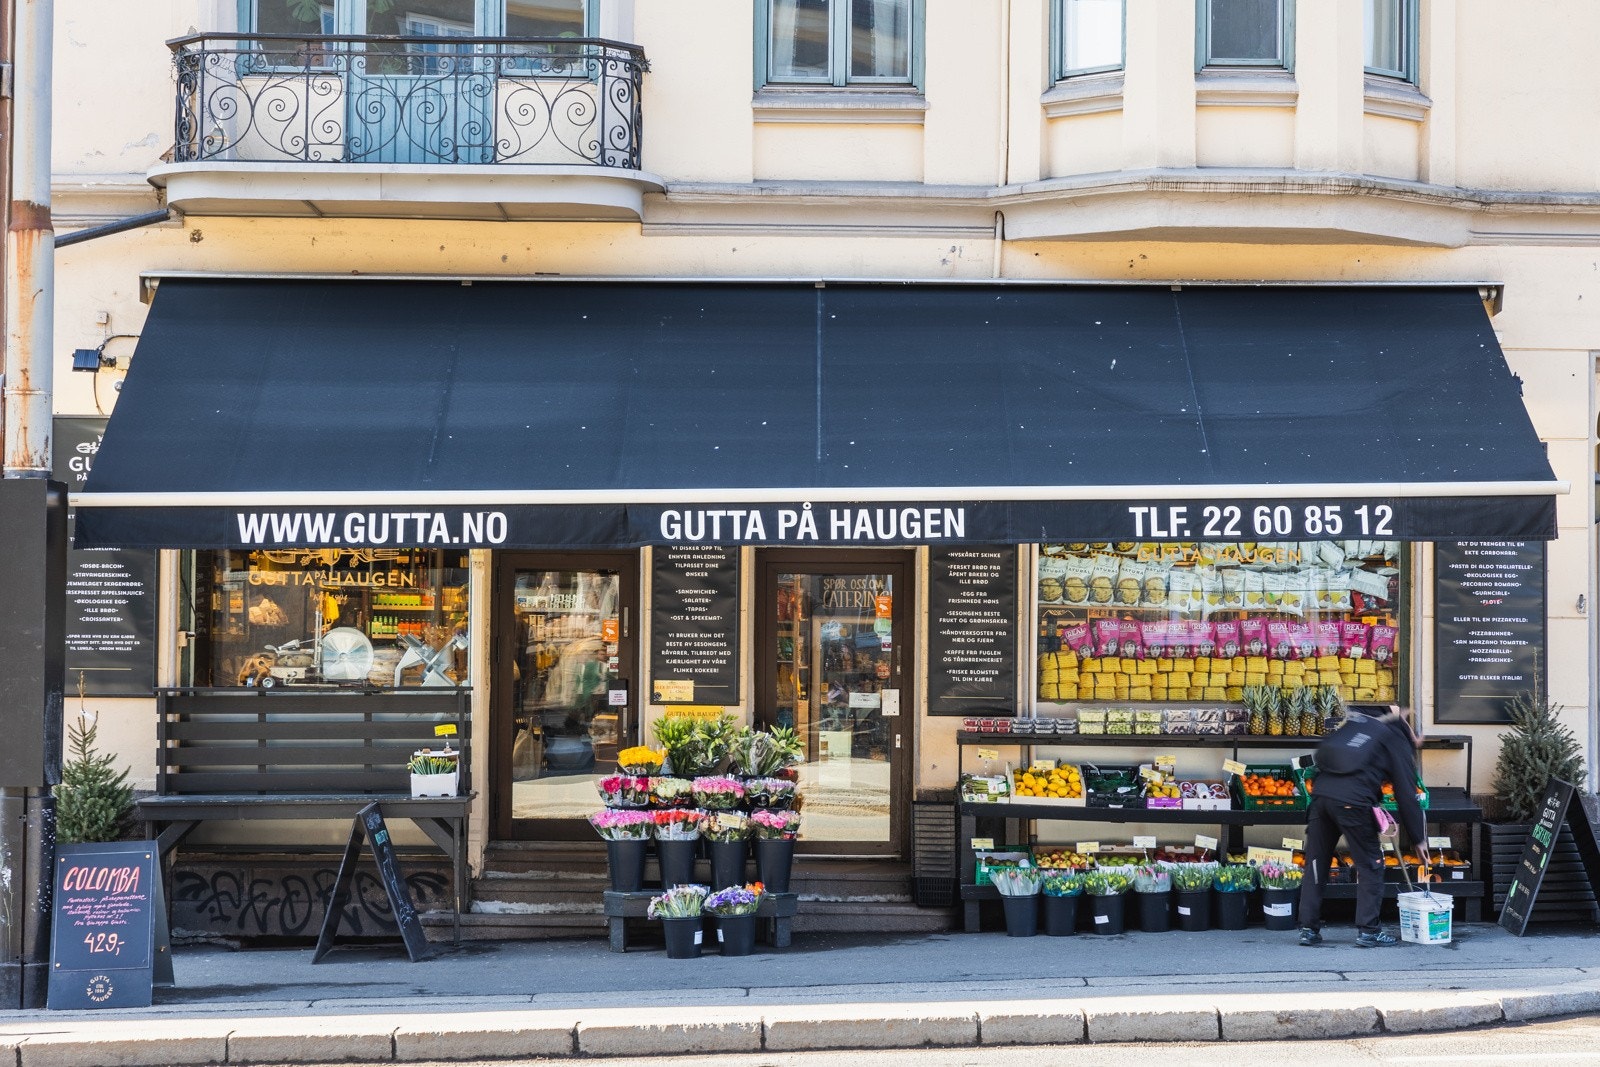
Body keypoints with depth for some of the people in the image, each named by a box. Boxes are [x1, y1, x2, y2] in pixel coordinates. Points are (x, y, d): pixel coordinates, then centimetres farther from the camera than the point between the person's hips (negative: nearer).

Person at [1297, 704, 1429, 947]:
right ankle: (1368, 931, 7)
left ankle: (1308, 928, 14)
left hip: (1321, 792, 5)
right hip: (1353, 801, -5)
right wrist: (1419, 839, 14)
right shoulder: (1399, 743, 11)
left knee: (1316, 862, 13)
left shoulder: (1355, 723, 27)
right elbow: (1406, 795, 8)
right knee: (1370, 865, 8)